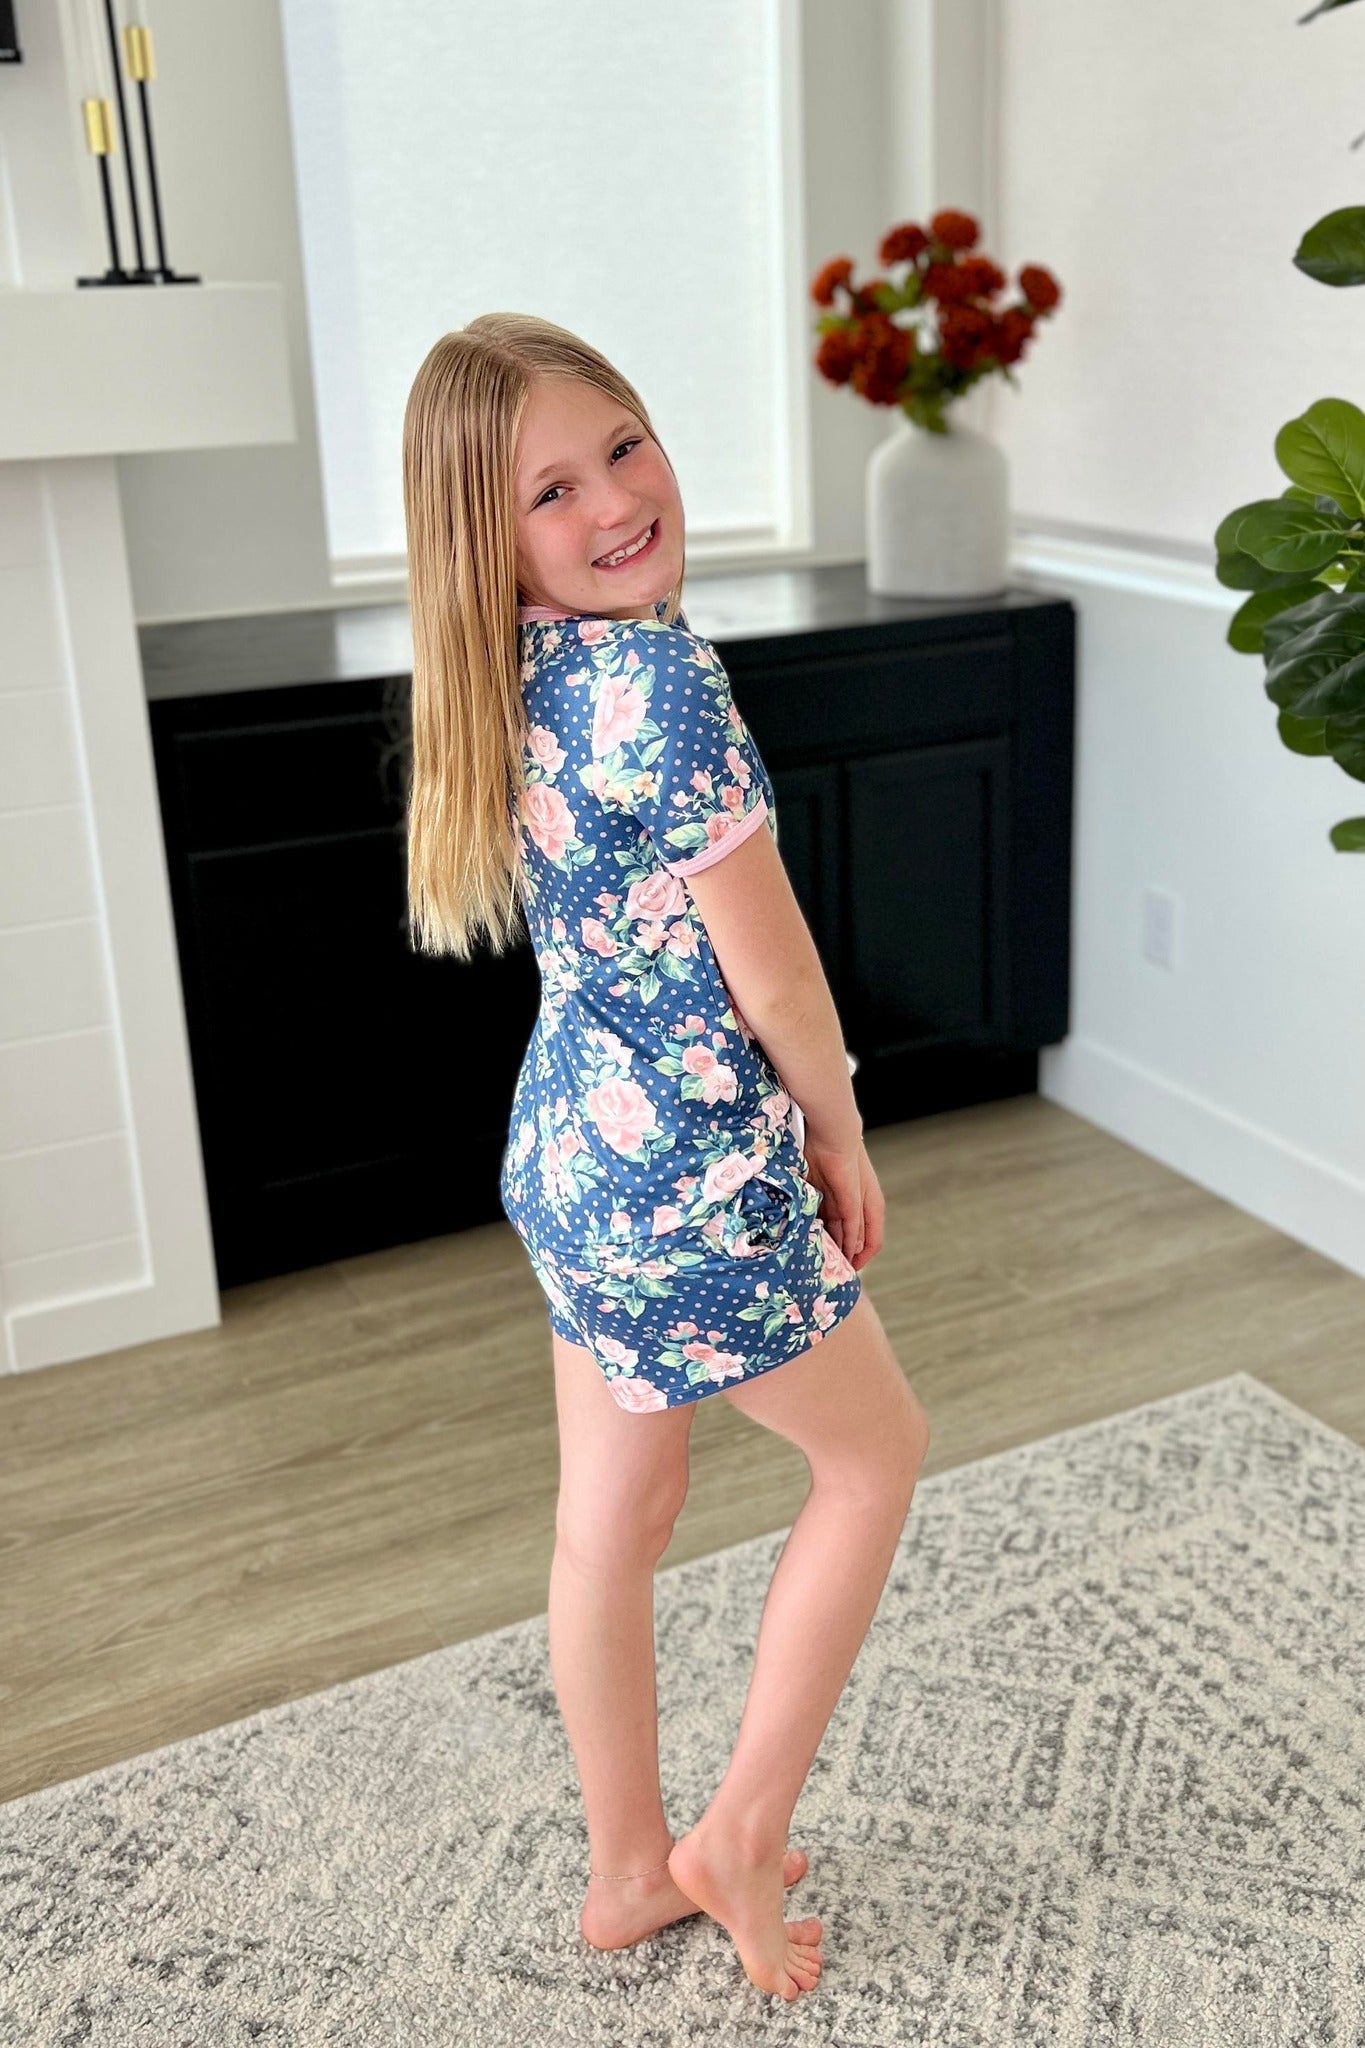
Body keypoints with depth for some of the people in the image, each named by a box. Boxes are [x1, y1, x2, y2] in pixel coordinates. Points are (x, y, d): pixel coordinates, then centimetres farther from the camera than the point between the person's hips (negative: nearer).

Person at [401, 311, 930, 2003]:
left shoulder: (523, 684, 2)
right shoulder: (663, 675, -24)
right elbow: (771, 972, -19)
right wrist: (844, 1136, -1)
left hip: (563, 1150, 8)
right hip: (688, 1176, -8)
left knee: (611, 1518, 19)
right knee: (876, 1450, 17)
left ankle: (629, 1870, 40)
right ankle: (739, 1834, 26)